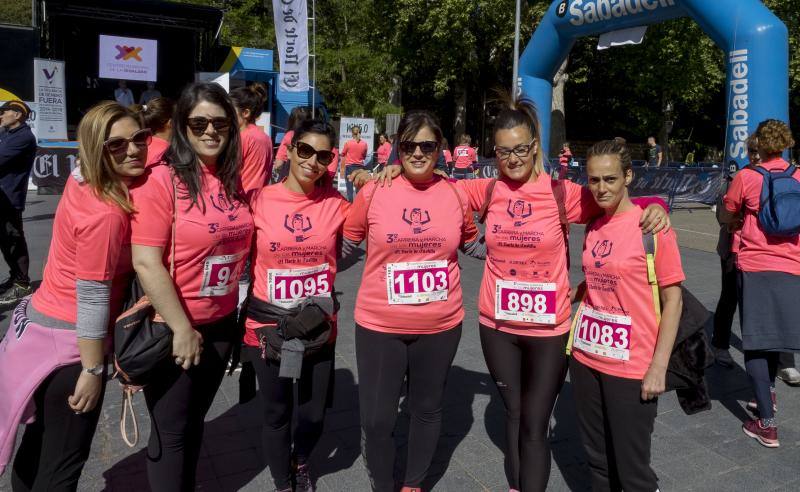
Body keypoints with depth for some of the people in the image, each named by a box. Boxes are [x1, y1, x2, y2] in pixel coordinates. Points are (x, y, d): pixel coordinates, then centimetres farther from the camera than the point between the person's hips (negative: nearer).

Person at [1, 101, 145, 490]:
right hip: (67, 343, -9)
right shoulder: (106, 215, -26)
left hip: (42, 322, 9)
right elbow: (92, 299, -23)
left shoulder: (81, 178, -1)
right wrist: (93, 370, -16)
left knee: (42, 439, 26)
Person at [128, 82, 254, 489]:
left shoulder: (234, 179, 3)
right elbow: (146, 263, -20)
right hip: (171, 328, -6)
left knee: (195, 420, 23)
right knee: (171, 429, 11)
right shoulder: (160, 179, -17)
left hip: (222, 324, 6)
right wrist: (182, 328, -18)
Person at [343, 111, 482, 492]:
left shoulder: (455, 195, -2)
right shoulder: (374, 192, -7)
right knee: (376, 419, 6)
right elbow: (344, 245, 5)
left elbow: (473, 244, 17)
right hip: (380, 326, -2)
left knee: (428, 409, 19)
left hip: (441, 326, 2)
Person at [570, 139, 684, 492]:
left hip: (632, 366, -5)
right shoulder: (592, 227, 6)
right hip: (586, 357, 5)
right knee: (597, 459, 18)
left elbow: (673, 299, -10)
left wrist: (659, 367, -14)